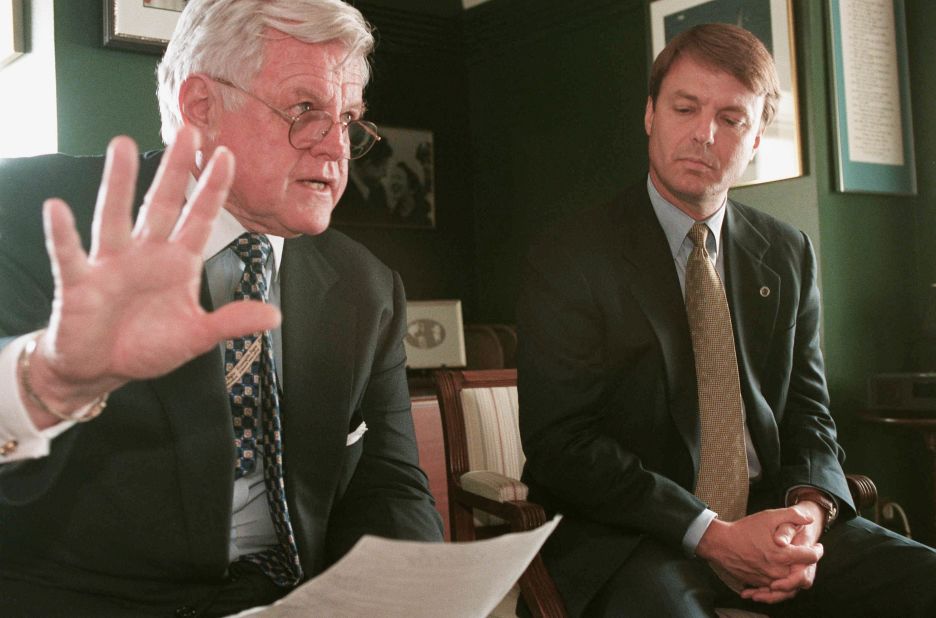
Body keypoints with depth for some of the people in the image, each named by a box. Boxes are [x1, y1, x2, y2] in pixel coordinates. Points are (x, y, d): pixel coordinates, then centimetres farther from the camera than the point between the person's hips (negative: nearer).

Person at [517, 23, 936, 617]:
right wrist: (710, 535, -19)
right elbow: (559, 443, -11)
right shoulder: (569, 259, -5)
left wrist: (810, 507, -11)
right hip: (631, 533, -4)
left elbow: (808, 412, 12)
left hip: (768, 517, 5)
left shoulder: (789, 255, 10)